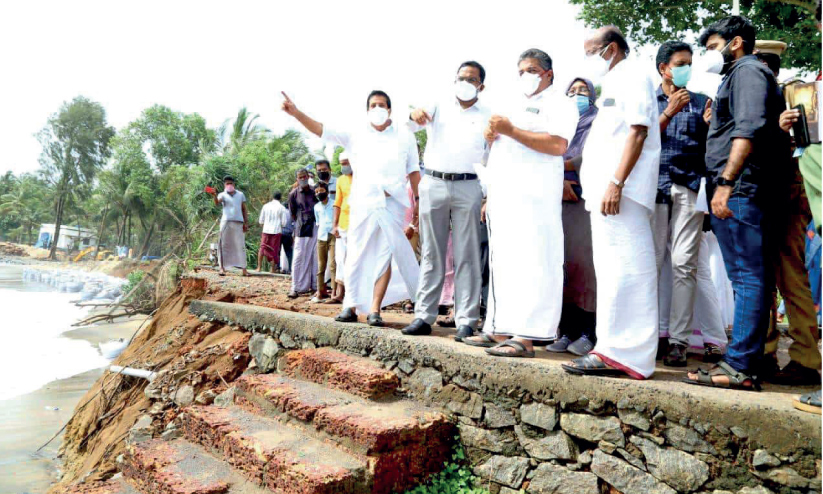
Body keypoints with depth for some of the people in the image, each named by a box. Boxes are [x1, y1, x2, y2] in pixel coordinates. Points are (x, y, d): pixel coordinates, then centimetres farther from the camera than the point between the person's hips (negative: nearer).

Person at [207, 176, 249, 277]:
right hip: (226, 222, -2)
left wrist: (246, 223, 5)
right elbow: (217, 203, -15)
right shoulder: (223, 195, 8)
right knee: (223, 245, -3)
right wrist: (215, 195, -36)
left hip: (239, 223, 2)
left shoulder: (240, 194, 16)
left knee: (240, 245, 0)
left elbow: (244, 209, 15)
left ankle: (244, 269, 0)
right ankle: (222, 268, -1)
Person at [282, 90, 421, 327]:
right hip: (362, 203, 1)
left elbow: (414, 172, 11)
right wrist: (296, 112, -8)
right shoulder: (357, 134, 10)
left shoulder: (405, 135, 10)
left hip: (392, 204, -1)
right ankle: (350, 307, 9)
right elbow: (322, 129, 4)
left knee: (385, 257, -4)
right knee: (356, 256, 1)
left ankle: (374, 310, -1)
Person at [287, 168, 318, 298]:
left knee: (315, 257, 4)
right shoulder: (294, 194, 4)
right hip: (301, 228, -2)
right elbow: (292, 213, 11)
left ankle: (314, 285, 12)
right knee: (299, 257, -5)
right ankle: (296, 288, -2)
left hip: (315, 228, 2)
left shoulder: (315, 191, 8)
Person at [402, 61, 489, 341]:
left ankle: (466, 321, 2)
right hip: (433, 184, 2)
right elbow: (406, 126, 1)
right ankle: (424, 316, 9)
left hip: (468, 188, -1)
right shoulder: (438, 109, 15)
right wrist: (415, 114, -23)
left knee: (467, 256, -2)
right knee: (431, 254, 4)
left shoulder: (488, 117, 12)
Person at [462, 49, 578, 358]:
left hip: (533, 198, -8)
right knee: (502, 264, 8)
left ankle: (525, 337, -13)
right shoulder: (518, 106, 28)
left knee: (530, 264, -13)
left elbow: (558, 144, -15)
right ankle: (499, 330, 14)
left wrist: (511, 131, -16)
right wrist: (492, 137, 9)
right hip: (503, 197, 9)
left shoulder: (558, 102, 3)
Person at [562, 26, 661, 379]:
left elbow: (638, 132, -15)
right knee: (614, 270, 10)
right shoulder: (615, 82, 26)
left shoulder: (631, 75, -2)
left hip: (620, 191, -10)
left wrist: (616, 183, -24)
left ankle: (621, 354, -9)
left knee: (623, 270, -11)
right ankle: (614, 350, 16)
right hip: (605, 190, 10)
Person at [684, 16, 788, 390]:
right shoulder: (736, 76, 28)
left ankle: (739, 367, -11)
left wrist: (726, 182, -23)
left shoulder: (747, 70, -1)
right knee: (748, 278, 9)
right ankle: (749, 360, 15)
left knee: (748, 277, -11)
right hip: (734, 193, 10)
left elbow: (749, 129, -17)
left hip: (739, 190, -10)